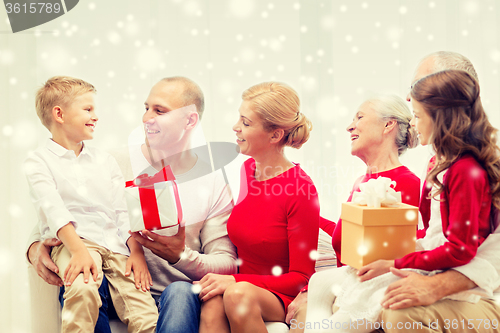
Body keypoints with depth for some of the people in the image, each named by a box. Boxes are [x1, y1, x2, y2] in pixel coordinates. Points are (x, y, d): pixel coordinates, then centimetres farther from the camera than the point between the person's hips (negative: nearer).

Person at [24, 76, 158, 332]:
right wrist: (79, 250, -24)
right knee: (83, 289, -36)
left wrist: (137, 251, 0)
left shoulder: (105, 161, 23)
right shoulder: (39, 162, 7)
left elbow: (123, 212, 16)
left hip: (115, 244, 4)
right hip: (73, 241, -4)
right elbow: (54, 211, -9)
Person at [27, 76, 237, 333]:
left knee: (180, 293, -37)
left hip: (177, 294, -1)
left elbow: (227, 264, -1)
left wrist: (181, 257, -21)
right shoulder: (118, 165, 4)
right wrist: (35, 246, -17)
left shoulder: (214, 182, 2)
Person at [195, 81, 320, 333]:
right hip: (238, 282, 4)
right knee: (212, 307, -30)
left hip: (281, 297, -4)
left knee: (239, 295, -35)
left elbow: (301, 277, -12)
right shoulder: (240, 172, 3)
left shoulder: (301, 190, -15)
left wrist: (234, 282, -20)